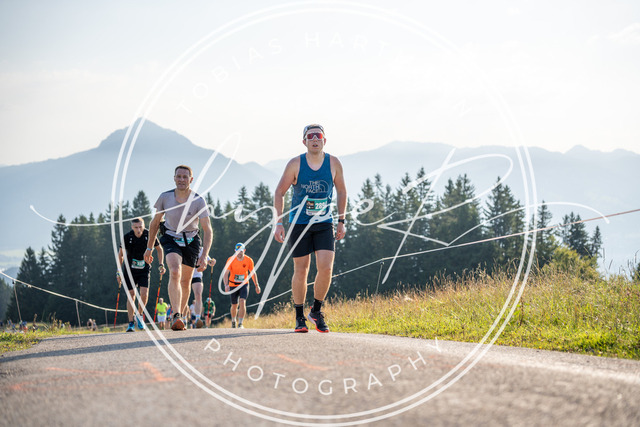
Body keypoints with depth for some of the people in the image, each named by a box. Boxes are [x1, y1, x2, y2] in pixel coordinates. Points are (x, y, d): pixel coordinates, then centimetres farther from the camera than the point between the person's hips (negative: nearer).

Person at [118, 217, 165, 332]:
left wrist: (161, 264, -2)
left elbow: (159, 249, 6)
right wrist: (119, 272, 2)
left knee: (144, 293, -15)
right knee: (131, 295, -1)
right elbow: (120, 255, 3)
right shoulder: (127, 237, -10)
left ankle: (140, 315, 11)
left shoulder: (150, 235, -11)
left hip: (144, 269, 0)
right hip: (130, 270, 0)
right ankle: (131, 323, 5)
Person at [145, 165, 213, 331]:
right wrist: (149, 247, 7)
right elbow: (155, 222, 2)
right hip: (171, 239, -1)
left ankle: (181, 315, 32)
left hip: (191, 241, 1)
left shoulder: (199, 201, -19)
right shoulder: (165, 197, -14)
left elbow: (208, 230, -21)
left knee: (185, 282, 9)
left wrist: (204, 256, -31)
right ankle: (176, 317, -35)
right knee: (175, 273, -25)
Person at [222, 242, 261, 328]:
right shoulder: (231, 260, -16)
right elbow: (225, 273, -18)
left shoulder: (249, 260, -11)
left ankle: (240, 324, -19)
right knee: (234, 306, 9)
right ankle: (233, 321, 37)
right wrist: (226, 285, -33)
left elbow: (253, 273, 5)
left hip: (244, 284, 0)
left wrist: (257, 285, 7)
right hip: (233, 285, 0)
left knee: (242, 302, -21)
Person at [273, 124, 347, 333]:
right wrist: (279, 223, -8)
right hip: (299, 224, -1)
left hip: (324, 224, 1)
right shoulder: (295, 164, -6)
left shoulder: (333, 163, -1)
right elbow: (279, 192, 0)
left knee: (326, 268, -13)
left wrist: (341, 221, 8)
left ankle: (316, 311, 9)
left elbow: (341, 192, 11)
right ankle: (299, 317, 16)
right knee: (301, 271, 1)